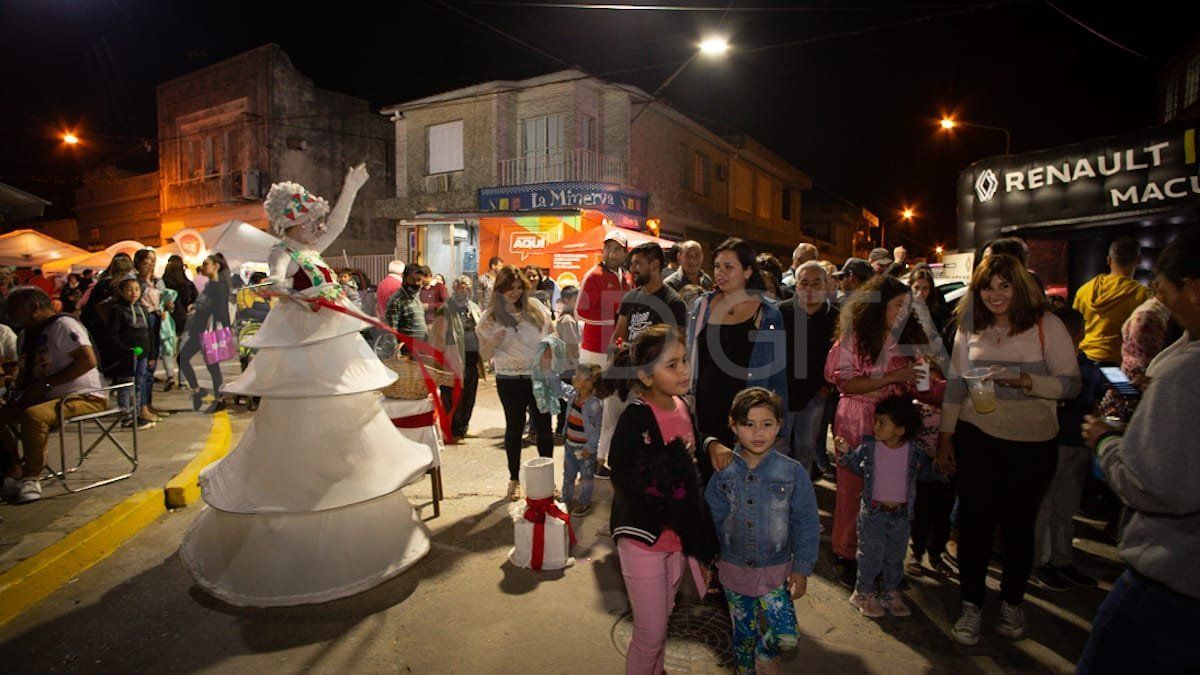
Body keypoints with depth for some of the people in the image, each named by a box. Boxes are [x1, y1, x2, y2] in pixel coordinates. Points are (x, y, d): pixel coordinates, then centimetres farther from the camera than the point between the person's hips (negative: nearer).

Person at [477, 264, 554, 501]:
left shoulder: (536, 308, 1)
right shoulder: (490, 318, -2)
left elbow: (553, 334, 13)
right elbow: (484, 355, -1)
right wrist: (493, 342, -19)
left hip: (539, 376, 1)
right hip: (510, 380, -1)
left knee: (544, 427, 5)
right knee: (514, 428, 10)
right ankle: (514, 480, 24)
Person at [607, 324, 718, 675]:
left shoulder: (683, 408, -1)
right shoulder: (635, 417, -22)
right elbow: (624, 480, -27)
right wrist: (675, 460, -25)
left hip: (676, 535, 6)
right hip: (643, 537, -6)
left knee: (662, 621, 23)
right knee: (651, 633, 5)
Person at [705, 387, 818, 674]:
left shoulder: (792, 472, -12)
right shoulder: (723, 473, -9)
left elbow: (806, 523, -5)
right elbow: (712, 519, 1)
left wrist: (802, 568, -5)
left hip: (776, 569, -1)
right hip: (733, 568, 1)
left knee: (787, 636, -9)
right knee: (744, 634, 14)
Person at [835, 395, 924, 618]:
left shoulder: (912, 450, -6)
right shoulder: (868, 445, -10)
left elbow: (924, 472, 9)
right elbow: (858, 468, 2)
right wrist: (846, 453, -12)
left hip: (901, 512, 2)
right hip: (873, 511, -2)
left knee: (895, 556, 17)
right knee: (870, 555, 6)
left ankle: (890, 593, 34)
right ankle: (864, 593, 22)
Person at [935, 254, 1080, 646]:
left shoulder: (1046, 325, -5)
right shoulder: (970, 328, 4)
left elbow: (1072, 384, -7)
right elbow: (955, 384, 6)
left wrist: (1025, 381, -25)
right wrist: (945, 437, 5)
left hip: (1033, 443, -1)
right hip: (976, 438, 2)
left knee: (1017, 524, 11)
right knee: (975, 521, 3)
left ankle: (1012, 603, 33)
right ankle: (971, 606, 18)